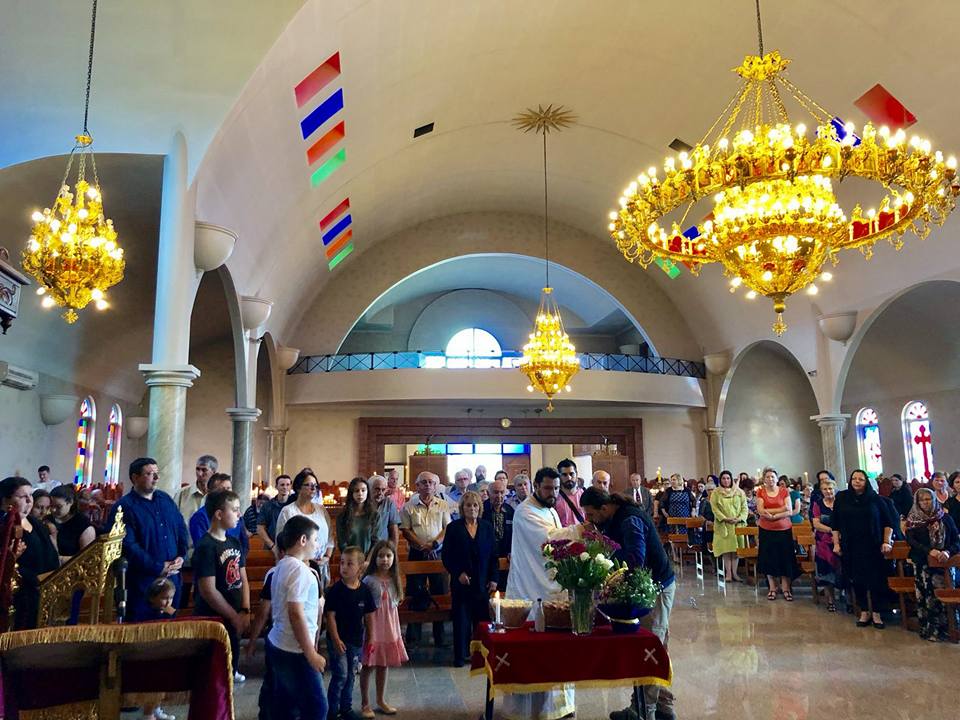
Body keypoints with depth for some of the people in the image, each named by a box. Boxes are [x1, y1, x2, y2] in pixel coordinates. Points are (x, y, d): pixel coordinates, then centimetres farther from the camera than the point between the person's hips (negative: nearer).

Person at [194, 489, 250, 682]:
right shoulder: (205, 547, -16)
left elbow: (243, 580, 9)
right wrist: (235, 616, -13)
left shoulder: (235, 543, 8)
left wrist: (245, 611, -4)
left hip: (234, 619, 7)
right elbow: (208, 591, -19)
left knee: (231, 665, 17)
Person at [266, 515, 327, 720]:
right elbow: (296, 614, -23)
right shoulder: (299, 569, -18)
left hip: (278, 645, 9)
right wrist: (311, 654, -20)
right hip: (295, 651, -9)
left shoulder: (282, 566, 10)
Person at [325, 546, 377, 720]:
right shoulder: (335, 590, -14)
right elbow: (330, 616, -12)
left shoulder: (365, 590, -4)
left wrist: (370, 638, 6)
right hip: (338, 639, -4)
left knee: (351, 675, 14)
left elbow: (369, 616, 4)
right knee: (340, 675, -3)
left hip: (356, 640, 4)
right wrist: (336, 639, -15)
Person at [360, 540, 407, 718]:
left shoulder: (394, 580, 3)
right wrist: (367, 632, -15)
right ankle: (365, 704, 20)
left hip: (390, 628, 5)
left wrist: (397, 630, 13)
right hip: (373, 628, -5)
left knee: (384, 665, 16)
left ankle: (381, 701, 31)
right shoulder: (369, 580, -14)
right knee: (368, 666, 5)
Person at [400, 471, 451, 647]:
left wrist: (434, 543, -14)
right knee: (415, 593, 2)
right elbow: (406, 530, -3)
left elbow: (447, 528, 2)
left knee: (439, 592, 5)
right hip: (416, 554, -1)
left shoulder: (442, 505, 6)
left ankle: (439, 637, 15)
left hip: (438, 553, 1)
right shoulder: (409, 506, 2)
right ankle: (413, 637, 10)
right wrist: (422, 546, -14)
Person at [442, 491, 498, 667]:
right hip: (461, 581, -2)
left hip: (483, 582, 2)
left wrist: (493, 578, 1)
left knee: (482, 618, 2)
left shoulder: (487, 527, 7)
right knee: (461, 619, 2)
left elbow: (493, 555, 8)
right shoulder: (453, 527, 1)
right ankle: (460, 655, 12)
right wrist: (458, 573, -9)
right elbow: (446, 556, 0)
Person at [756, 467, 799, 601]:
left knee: (785, 559, 0)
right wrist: (781, 509, -13)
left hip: (784, 530, 0)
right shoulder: (760, 492, 1)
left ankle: (786, 588, 9)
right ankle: (772, 588, 13)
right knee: (769, 559, 3)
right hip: (767, 530, 0)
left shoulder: (784, 491, 2)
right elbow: (761, 511, -9)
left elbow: (790, 511, -6)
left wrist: (773, 515, -16)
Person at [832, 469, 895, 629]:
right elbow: (835, 523, 6)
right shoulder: (841, 497, 3)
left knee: (876, 580, -2)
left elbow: (887, 522, 4)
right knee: (857, 580, 5)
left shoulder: (875, 498, 0)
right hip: (851, 547, 1)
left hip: (873, 546, -1)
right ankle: (864, 612, 17)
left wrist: (886, 542, -5)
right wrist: (836, 543, 1)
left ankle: (877, 614, 10)